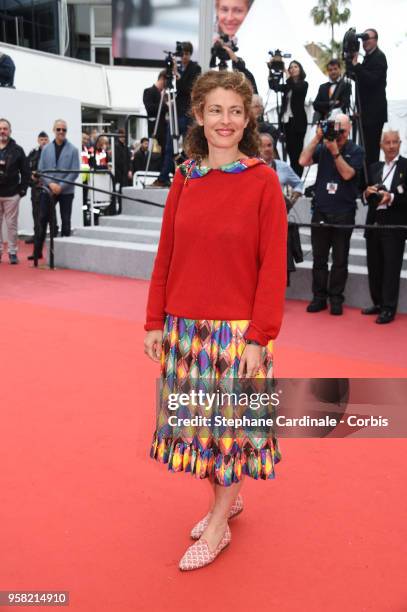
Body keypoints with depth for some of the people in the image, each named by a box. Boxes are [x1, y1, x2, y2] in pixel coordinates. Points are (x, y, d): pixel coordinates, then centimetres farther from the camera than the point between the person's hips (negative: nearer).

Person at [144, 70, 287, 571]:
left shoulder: (262, 180, -8)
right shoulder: (185, 177, 5)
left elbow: (273, 265, -10)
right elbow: (165, 255, 6)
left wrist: (259, 337, -13)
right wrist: (156, 322, 5)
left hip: (236, 329, -4)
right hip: (185, 326, 5)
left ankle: (217, 528, 25)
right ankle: (228, 498, 38)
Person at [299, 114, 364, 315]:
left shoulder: (356, 151, 1)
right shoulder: (322, 147, 6)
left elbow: (347, 174, -12)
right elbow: (303, 161, -7)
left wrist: (335, 151, -17)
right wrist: (317, 137, -9)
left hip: (344, 213, -2)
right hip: (320, 211, 2)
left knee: (340, 259, 5)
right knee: (319, 257, 7)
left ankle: (336, 299, 13)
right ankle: (319, 297, 16)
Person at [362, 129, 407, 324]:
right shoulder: (374, 167, 13)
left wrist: (391, 197, -22)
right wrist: (367, 193, -6)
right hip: (374, 223, 5)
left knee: (391, 267, -1)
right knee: (374, 266, 11)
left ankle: (389, 308, 6)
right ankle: (378, 303, 25)